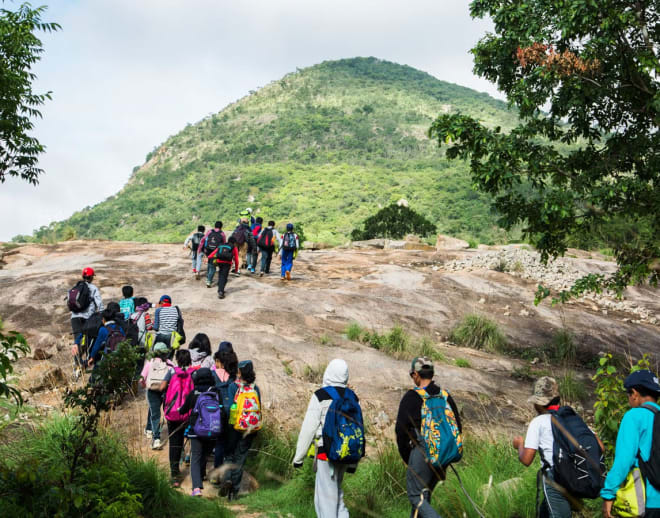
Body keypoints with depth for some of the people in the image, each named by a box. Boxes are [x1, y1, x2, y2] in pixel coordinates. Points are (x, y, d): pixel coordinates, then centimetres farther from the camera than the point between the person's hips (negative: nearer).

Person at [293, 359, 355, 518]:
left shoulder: (320, 396, -9)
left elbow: (308, 428, -9)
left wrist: (298, 457, -2)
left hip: (327, 452, -6)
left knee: (326, 496, 1)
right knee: (337, 492, 19)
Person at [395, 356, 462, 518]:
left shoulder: (411, 397, -8)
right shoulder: (446, 396, 9)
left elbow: (401, 430, -8)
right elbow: (458, 428, 12)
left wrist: (406, 457, 4)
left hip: (422, 452, -6)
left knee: (416, 496, 0)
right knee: (425, 494, 18)